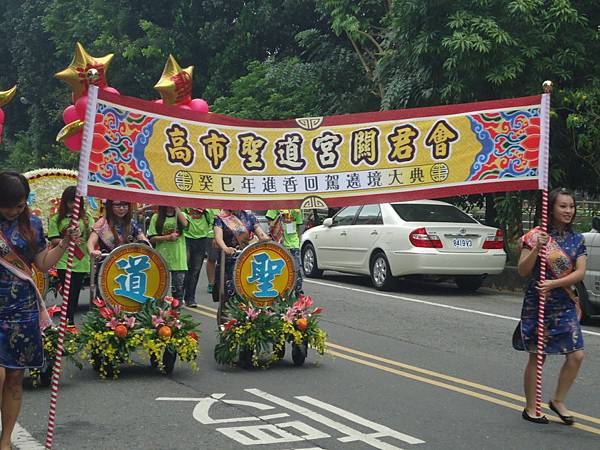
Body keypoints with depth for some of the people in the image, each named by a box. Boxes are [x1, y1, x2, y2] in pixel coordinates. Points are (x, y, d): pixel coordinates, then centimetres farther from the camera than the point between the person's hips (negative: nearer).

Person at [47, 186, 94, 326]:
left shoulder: (86, 217, 5)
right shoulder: (57, 219, 0)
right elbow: (53, 240, -2)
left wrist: (87, 227, -18)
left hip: (81, 262, 2)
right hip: (63, 262, -2)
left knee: (75, 293, 11)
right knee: (69, 293, -8)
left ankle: (70, 319, 24)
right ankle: (70, 320, -3)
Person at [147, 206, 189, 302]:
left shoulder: (181, 215, 9)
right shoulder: (156, 217, 4)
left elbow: (185, 224, -15)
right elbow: (152, 238, -1)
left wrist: (176, 208, -10)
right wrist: (168, 237, -15)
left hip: (178, 258, 1)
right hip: (162, 257, -1)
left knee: (178, 288, 1)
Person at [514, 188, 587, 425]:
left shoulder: (577, 240, 6)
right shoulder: (536, 236, -6)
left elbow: (580, 272, -3)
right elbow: (522, 271, -8)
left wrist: (553, 284, -16)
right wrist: (536, 249, -23)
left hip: (566, 305, 4)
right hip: (538, 305, -4)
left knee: (576, 355, -2)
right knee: (537, 356, 3)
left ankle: (558, 401, 18)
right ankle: (531, 408, 16)